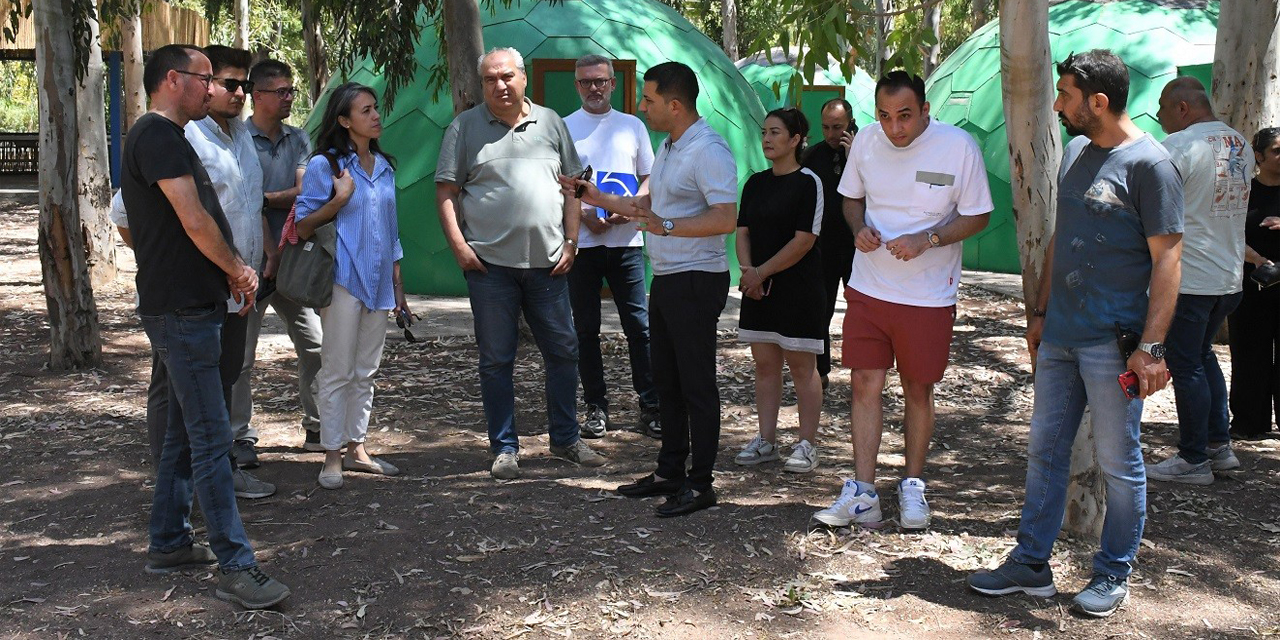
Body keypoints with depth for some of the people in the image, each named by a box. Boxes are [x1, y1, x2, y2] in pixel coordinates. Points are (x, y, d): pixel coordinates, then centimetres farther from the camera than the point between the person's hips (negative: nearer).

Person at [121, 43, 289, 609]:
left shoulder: (166, 137, 19)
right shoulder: (158, 135, -14)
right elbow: (194, 221, -19)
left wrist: (230, 272, 8)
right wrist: (238, 268, -4)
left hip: (190, 306, 11)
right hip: (181, 310, -11)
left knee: (186, 431, 16)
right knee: (211, 439, -10)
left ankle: (168, 543, 24)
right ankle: (235, 567, -8)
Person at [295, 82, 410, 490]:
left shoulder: (384, 166, 13)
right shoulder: (324, 165, -6)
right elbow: (302, 227, -8)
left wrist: (398, 286, 17)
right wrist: (338, 201, -21)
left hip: (378, 283, 6)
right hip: (343, 280, -6)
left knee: (366, 371, 11)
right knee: (338, 371, -4)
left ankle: (356, 447, 20)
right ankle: (332, 456, 3)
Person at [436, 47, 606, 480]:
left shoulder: (550, 123, 10)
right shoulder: (465, 127, 3)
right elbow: (446, 191, 1)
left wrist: (570, 242, 4)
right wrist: (459, 246, -9)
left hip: (548, 263, 3)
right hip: (490, 264, -2)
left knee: (563, 351, 8)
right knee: (496, 360, 4)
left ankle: (565, 438, 23)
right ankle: (504, 448, 15)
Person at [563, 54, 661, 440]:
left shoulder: (632, 126, 11)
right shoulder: (563, 128, 6)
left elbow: (650, 180, 10)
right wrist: (584, 214, -12)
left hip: (626, 240, 0)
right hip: (581, 243, 0)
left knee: (639, 325, -2)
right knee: (586, 329, 5)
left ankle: (651, 407, 3)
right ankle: (596, 407, 14)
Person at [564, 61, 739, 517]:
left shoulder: (708, 151, -17)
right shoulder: (668, 147, 15)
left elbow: (726, 218, -27)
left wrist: (666, 226, -33)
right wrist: (598, 199, 19)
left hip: (696, 281, -10)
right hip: (665, 279, 10)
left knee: (697, 384, -3)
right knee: (666, 380, 15)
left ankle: (700, 484, 5)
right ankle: (670, 472, 26)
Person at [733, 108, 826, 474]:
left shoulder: (808, 183, -8)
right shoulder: (755, 184, 12)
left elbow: (804, 240, -14)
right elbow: (743, 231, 9)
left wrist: (762, 272, -15)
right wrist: (749, 272, -8)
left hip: (798, 288, -6)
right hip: (758, 289, 6)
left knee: (801, 365, -1)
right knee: (764, 363, 9)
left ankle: (806, 445, 6)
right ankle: (766, 441, 17)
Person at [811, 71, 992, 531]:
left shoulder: (958, 147, -11)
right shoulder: (866, 141, 0)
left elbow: (977, 216, -5)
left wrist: (926, 240, -20)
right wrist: (860, 228, -7)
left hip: (928, 296, -3)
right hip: (867, 288, 3)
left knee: (918, 390, 8)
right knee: (865, 383, 0)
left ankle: (913, 488, 24)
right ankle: (862, 495, 5)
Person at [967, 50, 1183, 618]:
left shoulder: (1149, 163, -12)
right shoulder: (1075, 154, 12)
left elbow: (1167, 260, -14)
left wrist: (1151, 346, -19)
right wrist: (1040, 311, 18)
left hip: (1112, 342, -7)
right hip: (1060, 336, 7)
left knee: (1118, 463, 5)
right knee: (1045, 450, 12)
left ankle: (1114, 576, 18)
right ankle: (1031, 565, 22)